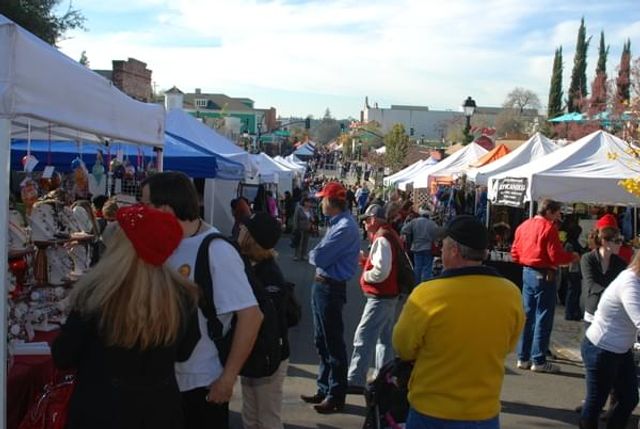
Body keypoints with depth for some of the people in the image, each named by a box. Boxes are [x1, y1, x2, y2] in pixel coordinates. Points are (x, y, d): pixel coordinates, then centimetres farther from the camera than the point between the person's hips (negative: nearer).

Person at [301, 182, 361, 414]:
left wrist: (312, 254, -3)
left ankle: (336, 395, 12)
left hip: (331, 288, -10)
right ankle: (324, 389, 31)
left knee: (333, 343, 0)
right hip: (322, 285, 10)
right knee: (322, 341, 18)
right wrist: (317, 255, -7)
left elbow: (319, 257, -22)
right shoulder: (337, 223, 11)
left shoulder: (345, 227, -21)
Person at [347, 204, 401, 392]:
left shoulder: (381, 239, -19)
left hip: (380, 298, -11)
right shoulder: (391, 235, 12)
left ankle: (355, 380, -6)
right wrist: (367, 261, 6)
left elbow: (381, 272, -27)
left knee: (363, 338, -8)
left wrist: (366, 275, -10)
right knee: (384, 338, 17)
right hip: (390, 295, 11)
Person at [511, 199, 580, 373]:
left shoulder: (523, 226, 9)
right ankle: (539, 361, 2)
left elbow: (515, 253, 11)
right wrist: (572, 256, 0)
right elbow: (556, 256, -17)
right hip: (543, 275, -7)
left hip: (527, 273, 7)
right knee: (543, 318, -1)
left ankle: (523, 358, 17)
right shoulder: (549, 228, -13)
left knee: (527, 315, 12)